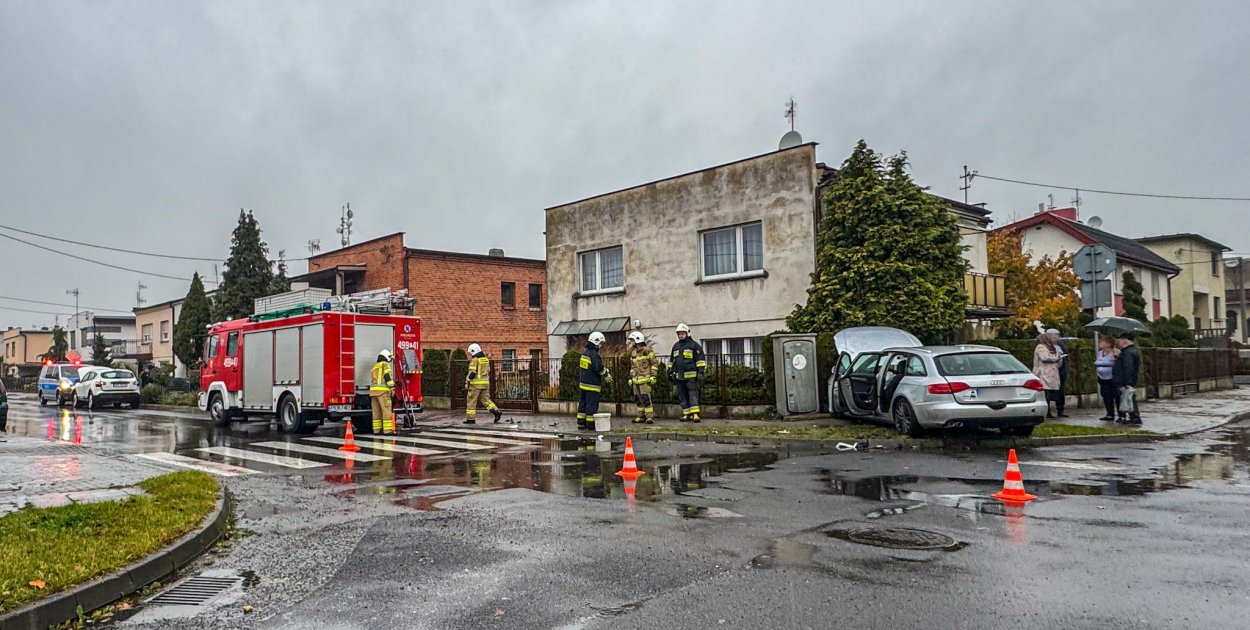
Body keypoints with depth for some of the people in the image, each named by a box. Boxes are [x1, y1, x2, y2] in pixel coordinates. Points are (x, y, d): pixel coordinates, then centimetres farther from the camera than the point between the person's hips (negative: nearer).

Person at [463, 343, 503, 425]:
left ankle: (471, 418, 5)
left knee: (471, 401, 3)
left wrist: (467, 383, -10)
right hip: (485, 383, 7)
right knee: (486, 399, 10)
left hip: (476, 383, -7)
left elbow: (472, 373, -16)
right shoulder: (486, 359, 14)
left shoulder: (474, 360, -10)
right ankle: (496, 411, -9)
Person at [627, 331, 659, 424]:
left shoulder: (647, 350, -6)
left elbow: (655, 363, -6)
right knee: (638, 399, 9)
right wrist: (630, 378, 21)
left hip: (645, 379, -8)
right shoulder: (633, 352, 16)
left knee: (646, 398, -12)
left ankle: (650, 417, -7)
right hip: (636, 380, 8)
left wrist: (653, 376, -11)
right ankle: (641, 416, 17)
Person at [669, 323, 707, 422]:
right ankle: (687, 414, 11)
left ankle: (695, 414, -12)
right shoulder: (675, 346, 19)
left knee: (693, 394, -9)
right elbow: (672, 361, 26)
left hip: (691, 376, -6)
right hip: (679, 376, 7)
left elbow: (701, 359, -5)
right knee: (682, 396, 6)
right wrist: (670, 372, 21)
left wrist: (700, 371, -11)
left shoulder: (694, 345, -1)